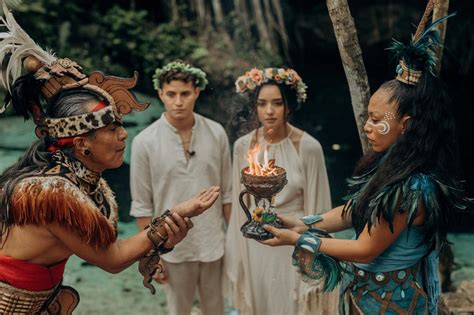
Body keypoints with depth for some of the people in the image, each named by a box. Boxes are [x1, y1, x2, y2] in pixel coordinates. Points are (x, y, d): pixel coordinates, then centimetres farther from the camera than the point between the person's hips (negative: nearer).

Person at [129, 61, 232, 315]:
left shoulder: (216, 133, -5)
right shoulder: (144, 142, -12)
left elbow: (226, 192, 2)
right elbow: (142, 205, -7)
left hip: (213, 244, 2)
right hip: (173, 247, -1)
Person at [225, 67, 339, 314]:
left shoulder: (308, 147, -14)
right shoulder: (243, 146, -4)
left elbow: (316, 208, -8)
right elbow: (239, 204, 4)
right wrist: (237, 254, 8)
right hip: (256, 246, 3)